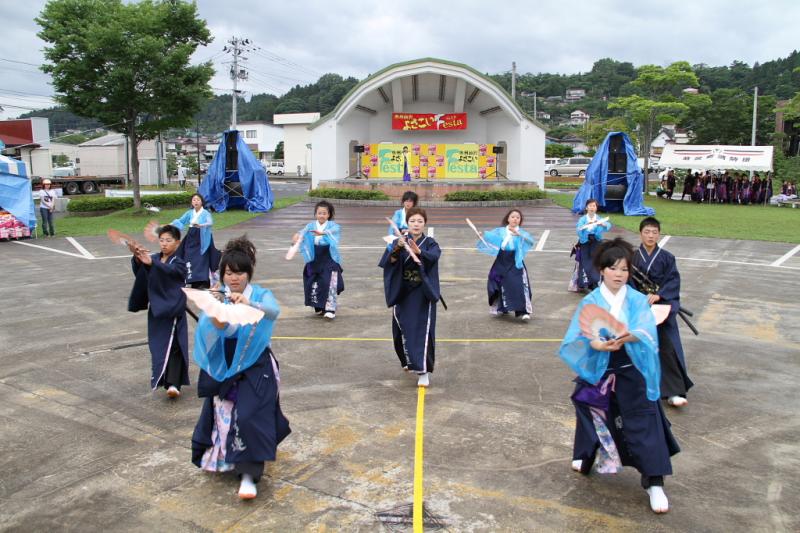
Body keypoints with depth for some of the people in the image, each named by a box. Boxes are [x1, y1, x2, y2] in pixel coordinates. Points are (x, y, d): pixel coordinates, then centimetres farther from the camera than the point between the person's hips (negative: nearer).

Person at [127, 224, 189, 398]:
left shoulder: (179, 263, -10)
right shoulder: (154, 258, 4)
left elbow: (169, 270, -33)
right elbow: (139, 271, -14)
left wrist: (151, 262, -51)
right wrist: (137, 257, -36)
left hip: (173, 311, -5)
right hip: (155, 309, 5)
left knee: (174, 347, -8)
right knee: (158, 345, 15)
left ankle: (173, 384, -14)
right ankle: (162, 378, 32)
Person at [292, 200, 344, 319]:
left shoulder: (332, 225, -4)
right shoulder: (311, 225, 3)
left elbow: (334, 230, -28)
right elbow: (304, 231, -17)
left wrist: (322, 232, -49)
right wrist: (297, 235, -41)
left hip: (329, 260, -3)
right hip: (314, 260, 3)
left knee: (329, 283, -12)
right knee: (313, 284, 6)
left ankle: (330, 309, -7)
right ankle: (318, 307, 24)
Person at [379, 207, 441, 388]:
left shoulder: (430, 243, -4)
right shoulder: (399, 242, 0)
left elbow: (433, 257, -27)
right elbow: (390, 261, -18)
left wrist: (418, 252, -47)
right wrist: (397, 248, -39)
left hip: (423, 294, -2)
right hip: (402, 294, 2)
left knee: (422, 331, -10)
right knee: (403, 330, 10)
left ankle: (423, 371, -5)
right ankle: (410, 361, 36)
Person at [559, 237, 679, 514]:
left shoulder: (638, 300, -5)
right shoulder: (590, 302, -5)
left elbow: (646, 331, -22)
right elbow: (579, 338, -15)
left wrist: (628, 336, -44)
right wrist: (600, 345, -36)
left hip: (631, 370, -1)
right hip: (598, 369, 1)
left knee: (643, 422, -5)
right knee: (595, 415, 16)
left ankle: (654, 483, 4)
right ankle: (587, 457, 43)